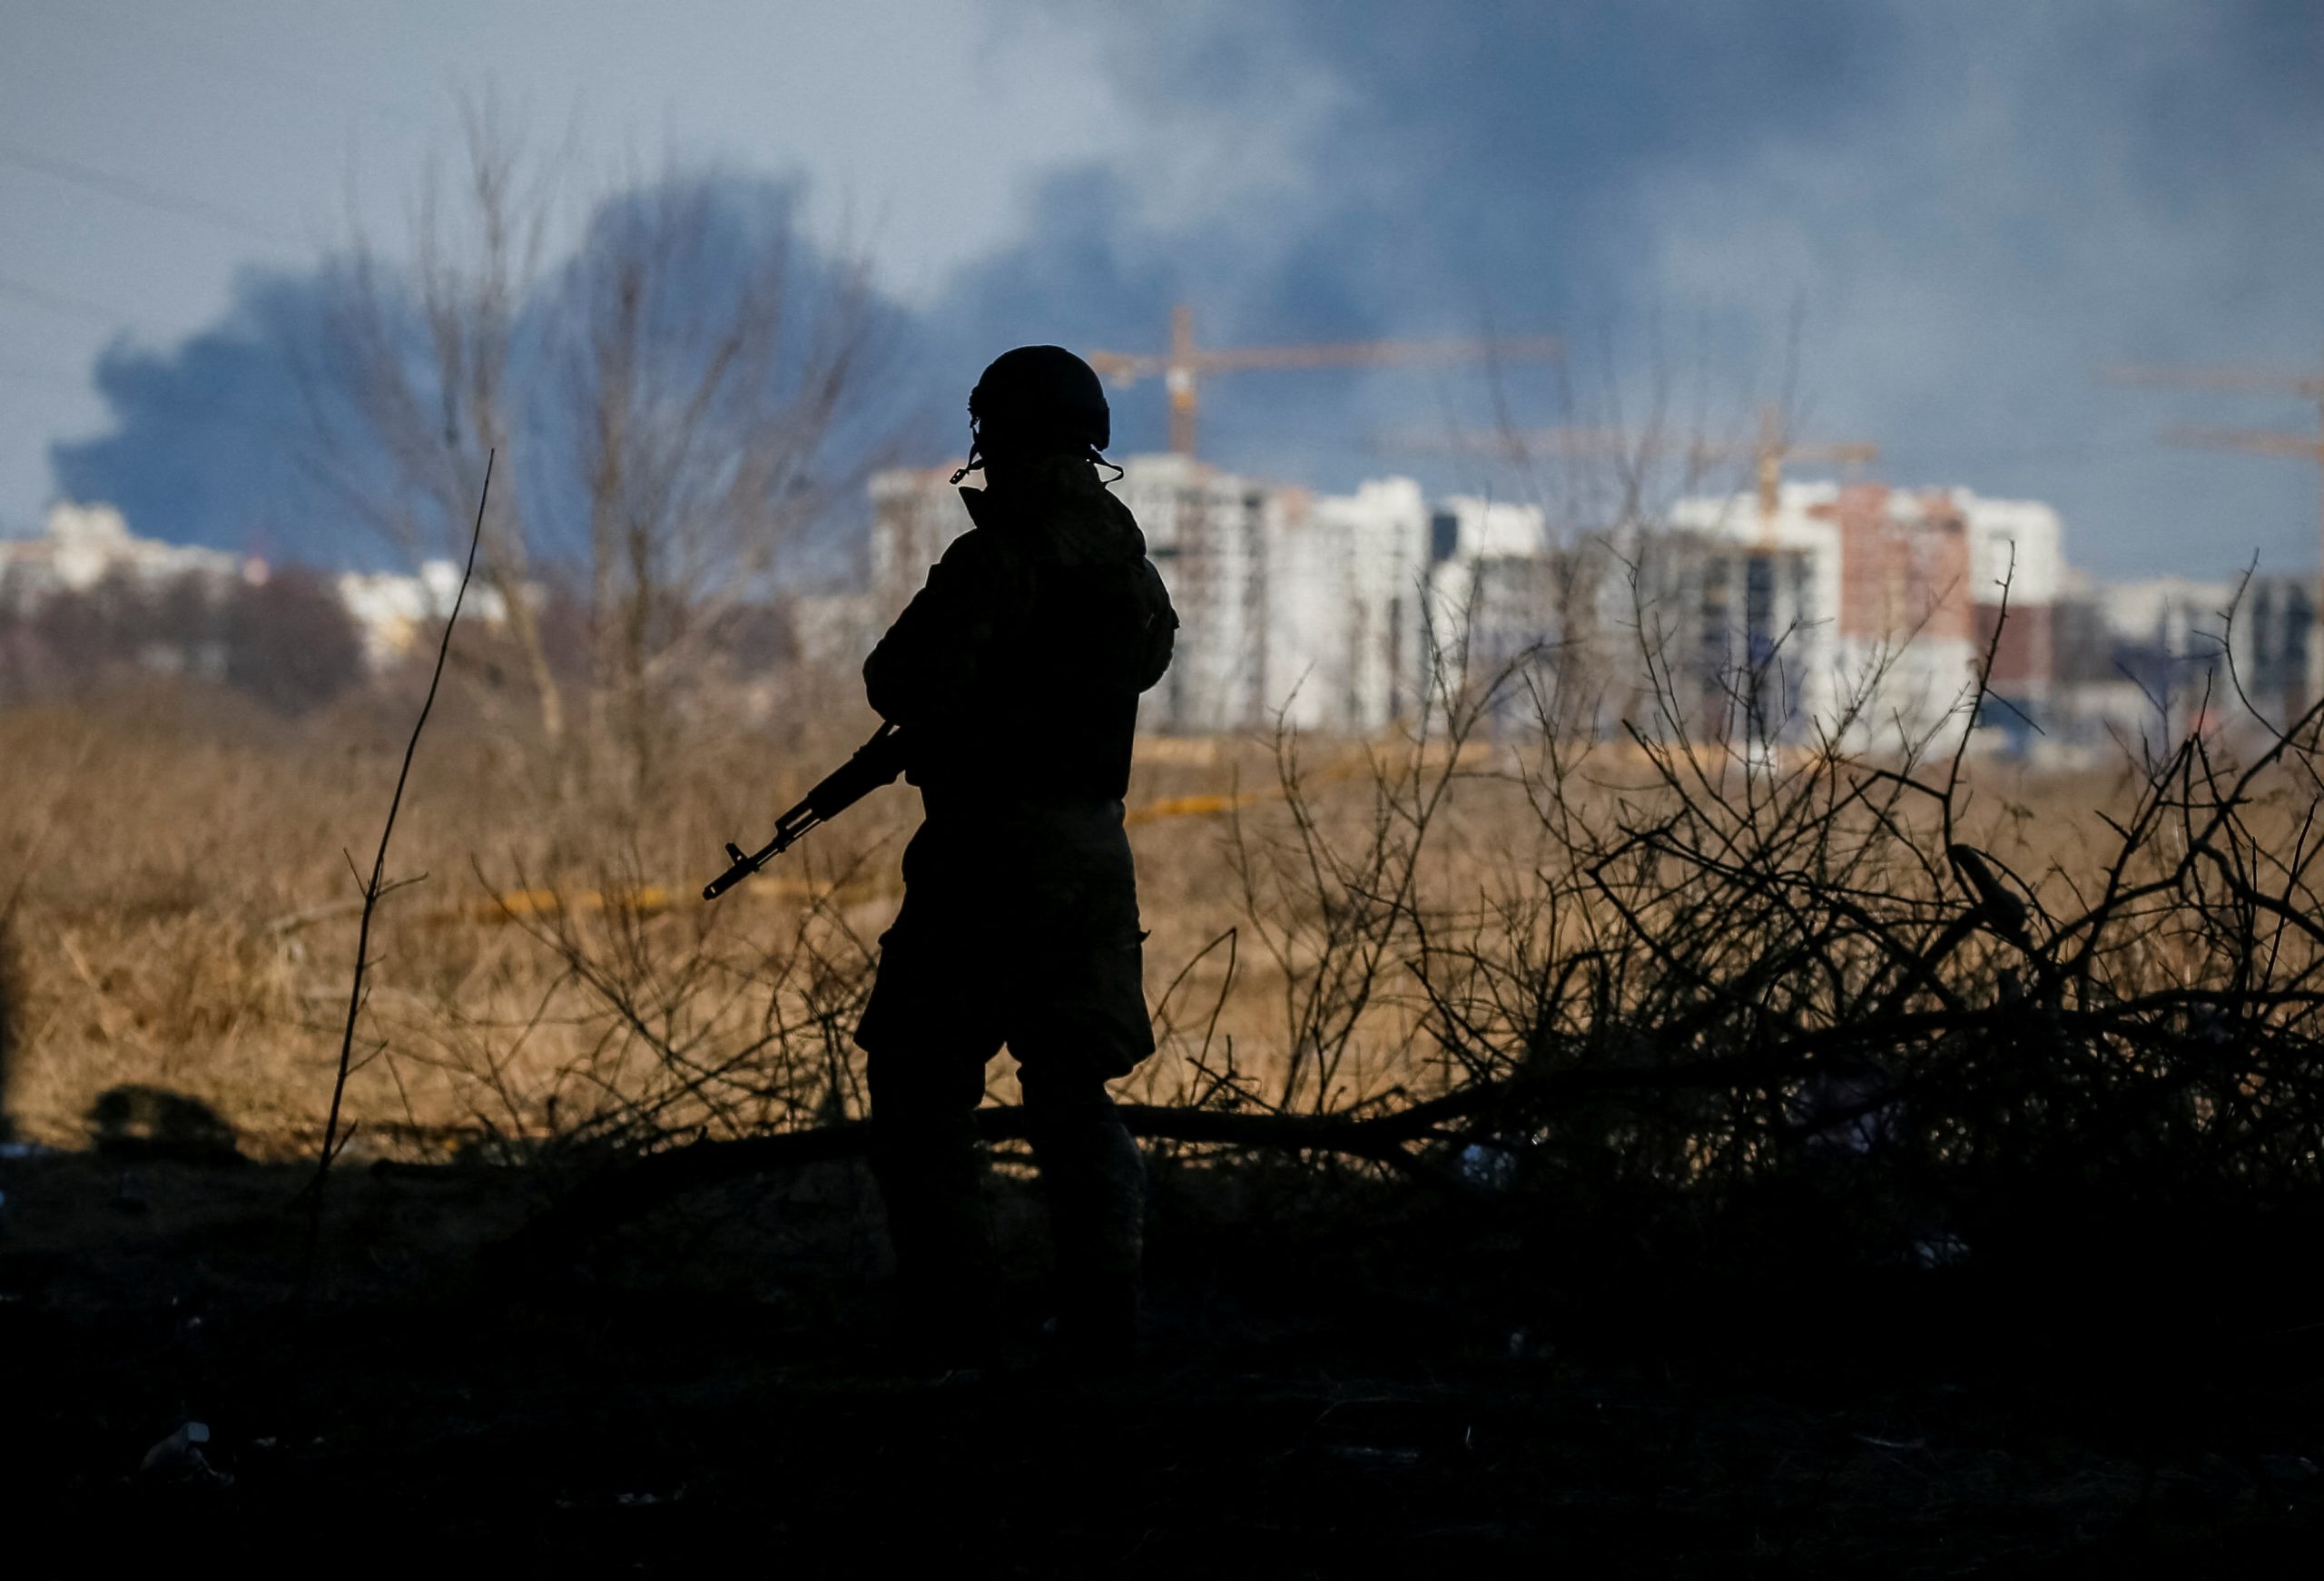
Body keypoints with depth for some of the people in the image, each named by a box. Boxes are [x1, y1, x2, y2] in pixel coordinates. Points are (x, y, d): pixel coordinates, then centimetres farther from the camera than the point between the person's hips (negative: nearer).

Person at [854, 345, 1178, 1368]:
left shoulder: (995, 559, -15)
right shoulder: (1127, 556, 9)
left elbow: (907, 687, -18)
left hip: (992, 848, -7)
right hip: (1097, 849, 7)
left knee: (922, 1090, 0)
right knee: (1073, 1091, 13)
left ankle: (953, 1329, -6)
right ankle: (1103, 1325, 8)